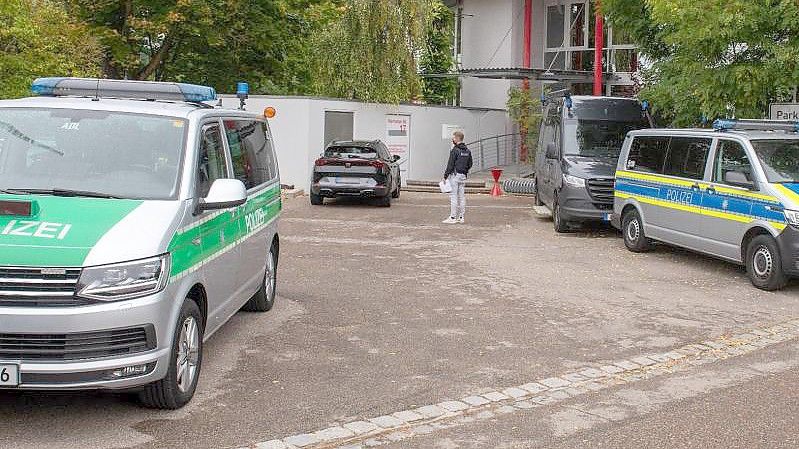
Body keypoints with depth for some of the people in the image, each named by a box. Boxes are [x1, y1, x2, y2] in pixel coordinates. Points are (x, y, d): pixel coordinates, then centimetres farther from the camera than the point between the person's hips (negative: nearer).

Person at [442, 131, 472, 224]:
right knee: (461, 196, 9)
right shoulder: (467, 151, 11)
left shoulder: (455, 150, -13)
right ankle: (461, 217, 11)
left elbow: (450, 165, -15)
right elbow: (470, 164, 15)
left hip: (454, 175, -8)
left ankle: (452, 218, -8)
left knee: (453, 196, -6)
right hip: (463, 176, 8)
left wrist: (445, 176, -11)